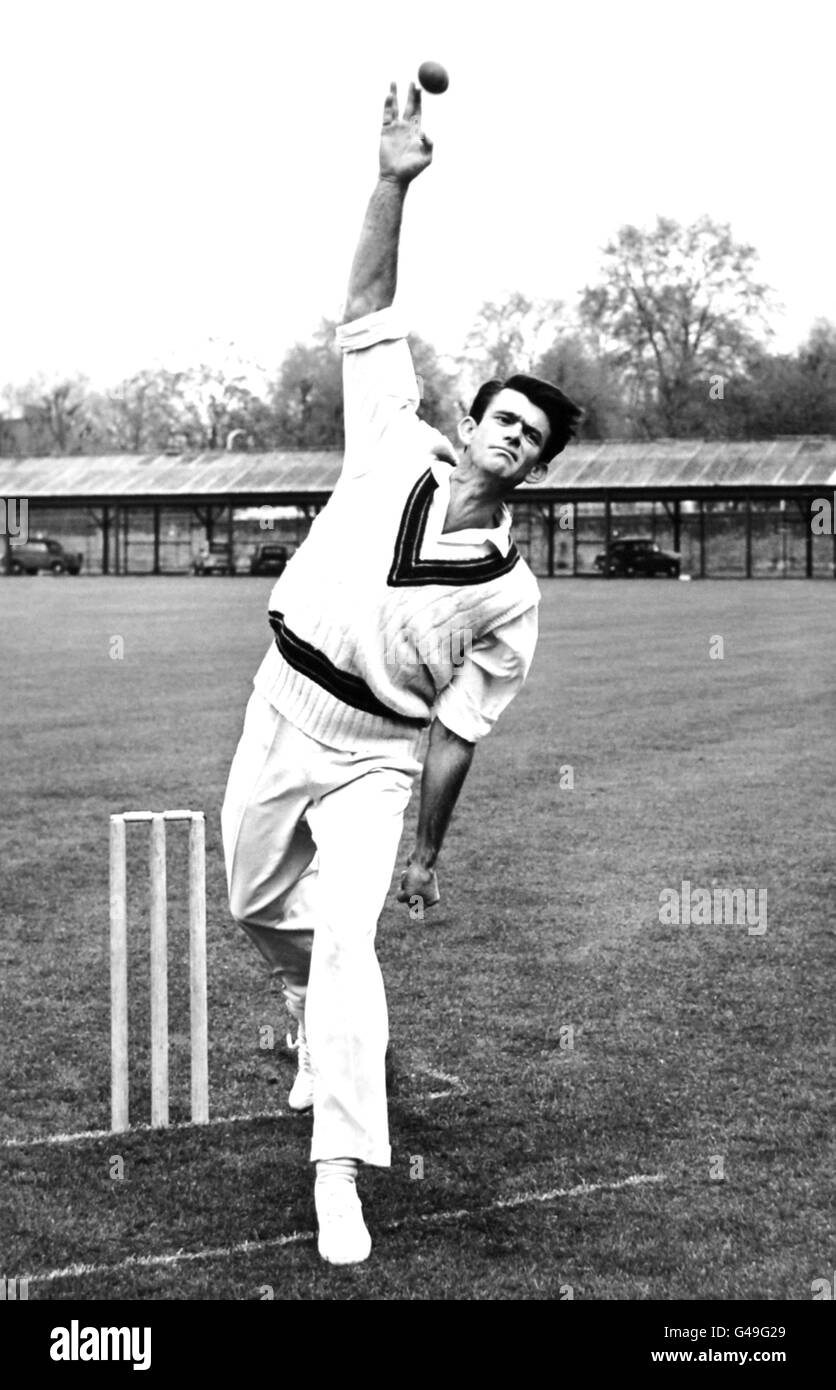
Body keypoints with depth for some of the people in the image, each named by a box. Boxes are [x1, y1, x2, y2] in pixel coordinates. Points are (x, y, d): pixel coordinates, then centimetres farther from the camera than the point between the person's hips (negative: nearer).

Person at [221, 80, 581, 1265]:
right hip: (283, 710, 3)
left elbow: (454, 733, -8)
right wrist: (395, 183, -23)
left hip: (379, 754, -3)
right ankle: (311, 1013, 49)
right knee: (258, 904, 15)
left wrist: (429, 850, -6)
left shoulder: (511, 596, -12)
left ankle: (339, 1173, -15)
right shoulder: (396, 448, -7)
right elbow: (368, 314, -11)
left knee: (345, 938, -17)